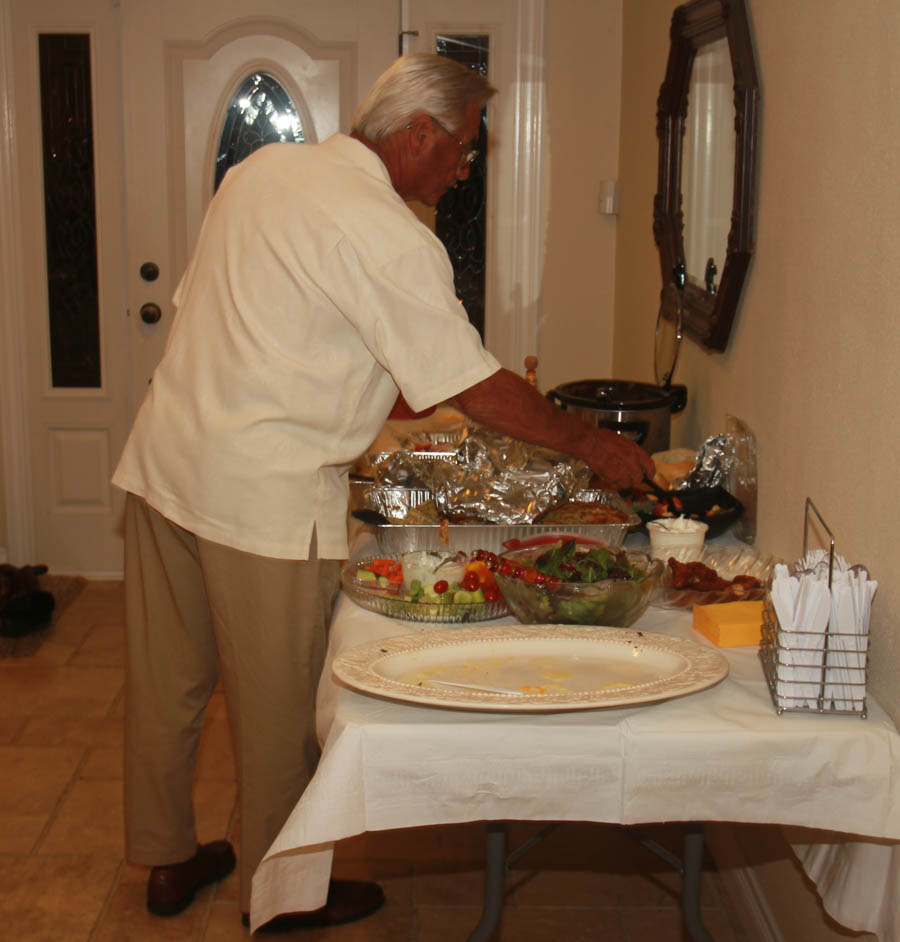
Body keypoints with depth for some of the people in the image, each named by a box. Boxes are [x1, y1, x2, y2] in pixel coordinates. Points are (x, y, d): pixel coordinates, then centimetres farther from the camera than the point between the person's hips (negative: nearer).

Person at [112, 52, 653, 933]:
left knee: (166, 682, 18)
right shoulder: (388, 237, -16)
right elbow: (477, 389, -14)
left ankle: (167, 860, 35)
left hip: (163, 455, 9)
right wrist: (593, 444, -1)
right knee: (277, 703, 9)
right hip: (263, 492, -8)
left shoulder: (259, 168, 8)